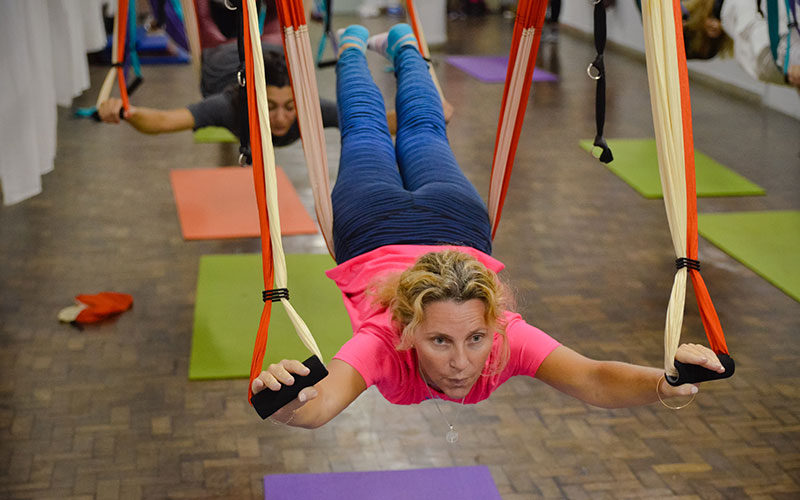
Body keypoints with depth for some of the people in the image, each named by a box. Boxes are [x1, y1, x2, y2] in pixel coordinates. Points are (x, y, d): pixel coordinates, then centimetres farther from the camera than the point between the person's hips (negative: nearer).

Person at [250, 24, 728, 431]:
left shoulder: (506, 336, -44)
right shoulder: (383, 340, -47)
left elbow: (596, 380, -59)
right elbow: (318, 405, -65)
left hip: (457, 221, 1)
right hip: (373, 233, -1)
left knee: (424, 132, 33)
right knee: (365, 131, 31)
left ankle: (403, 45, 59)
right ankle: (353, 47, 58)